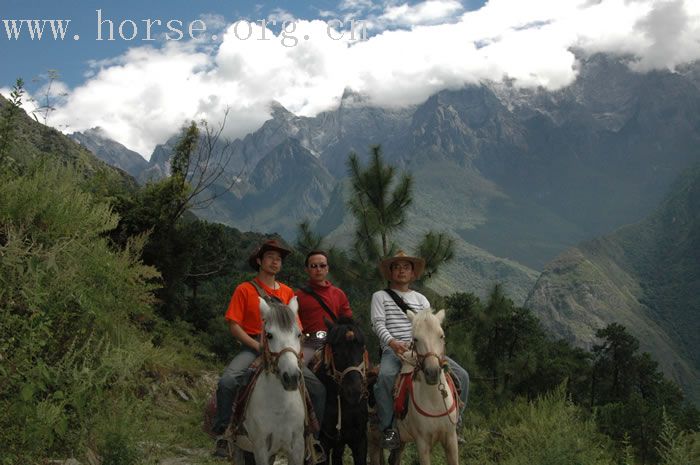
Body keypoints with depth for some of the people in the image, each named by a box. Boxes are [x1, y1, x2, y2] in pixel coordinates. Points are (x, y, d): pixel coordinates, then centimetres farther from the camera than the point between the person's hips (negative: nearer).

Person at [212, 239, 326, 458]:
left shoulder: (287, 292, 14)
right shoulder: (245, 289, 3)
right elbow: (234, 325, -4)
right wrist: (259, 346, -15)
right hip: (253, 347, -3)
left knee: (318, 389, -9)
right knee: (227, 381, -31)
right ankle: (221, 435, -14)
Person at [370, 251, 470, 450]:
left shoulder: (420, 299, 24)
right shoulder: (380, 296, 13)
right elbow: (378, 323, -2)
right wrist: (392, 342, -23)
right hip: (393, 349, -4)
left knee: (461, 375, -10)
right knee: (385, 376, -38)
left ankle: (454, 421, 7)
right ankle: (388, 427, -22)